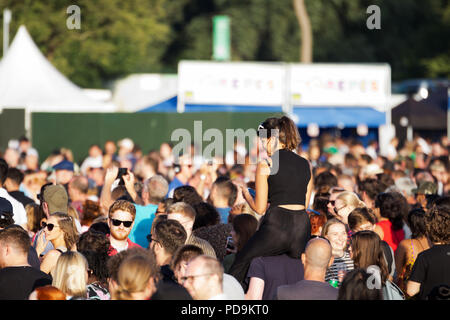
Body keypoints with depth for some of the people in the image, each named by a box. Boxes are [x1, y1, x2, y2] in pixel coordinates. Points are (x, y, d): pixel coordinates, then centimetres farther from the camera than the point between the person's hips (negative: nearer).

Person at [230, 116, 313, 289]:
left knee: (240, 263, 10)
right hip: (302, 227, 5)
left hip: (277, 225, -5)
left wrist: (246, 194, 19)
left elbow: (260, 208, -1)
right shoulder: (306, 165, 13)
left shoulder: (265, 165, -1)